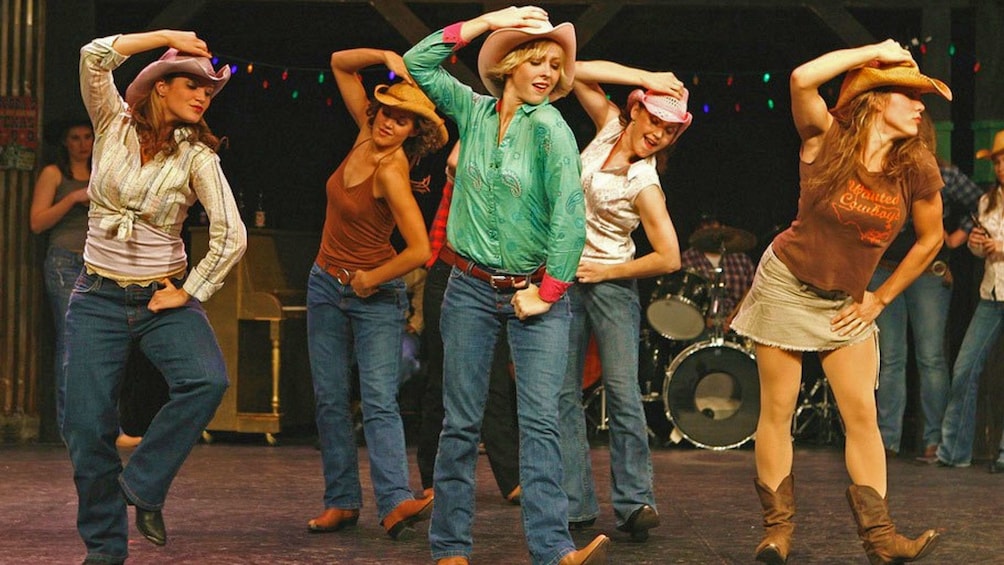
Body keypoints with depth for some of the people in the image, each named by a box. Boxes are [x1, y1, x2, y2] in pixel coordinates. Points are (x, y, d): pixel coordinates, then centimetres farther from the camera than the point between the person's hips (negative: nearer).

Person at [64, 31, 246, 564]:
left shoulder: (197, 155, -3)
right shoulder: (114, 125, 1)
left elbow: (232, 236, -11)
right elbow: (94, 57, -15)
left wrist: (188, 294, -10)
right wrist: (168, 37, -10)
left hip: (162, 298, 0)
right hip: (98, 297, 1)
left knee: (207, 380, -27)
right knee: (87, 424, -5)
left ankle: (143, 483, -8)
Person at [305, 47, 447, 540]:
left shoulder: (391, 171, -23)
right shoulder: (367, 133, -3)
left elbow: (420, 250, -29)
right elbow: (339, 64, 6)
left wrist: (371, 280, -14)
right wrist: (387, 57, -12)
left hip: (374, 295, -7)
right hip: (326, 284, 7)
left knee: (379, 401, -16)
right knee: (331, 399, 5)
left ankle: (395, 503, -24)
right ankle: (341, 502, 9)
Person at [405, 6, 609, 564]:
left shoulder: (550, 128, -8)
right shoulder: (475, 111, 5)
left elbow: (570, 217, -14)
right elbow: (417, 64, 0)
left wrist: (547, 293, -13)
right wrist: (486, 21, -5)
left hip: (535, 293, -3)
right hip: (471, 288, 3)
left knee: (539, 421, -11)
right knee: (461, 423, 3)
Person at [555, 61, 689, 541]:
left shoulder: (645, 186, -14)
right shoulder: (610, 126, 1)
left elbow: (668, 258, -16)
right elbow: (578, 72, -2)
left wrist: (605, 272, -11)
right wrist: (645, 78, -10)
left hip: (610, 283, -5)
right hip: (565, 276, 5)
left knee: (622, 391, -11)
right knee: (563, 392, 0)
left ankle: (634, 501, -12)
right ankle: (574, 503, 0)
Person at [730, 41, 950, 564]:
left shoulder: (917, 168, -7)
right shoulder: (828, 139, -15)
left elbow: (930, 238, 6)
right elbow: (802, 79, -33)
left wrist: (881, 298, 3)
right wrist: (876, 51, -23)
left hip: (847, 303, 3)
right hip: (787, 285, -3)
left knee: (862, 414, -4)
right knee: (777, 410, 0)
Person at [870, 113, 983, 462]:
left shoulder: (943, 176, -1)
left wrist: (959, 236, 1)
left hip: (929, 274, -3)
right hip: (883, 273, 3)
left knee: (931, 358, -4)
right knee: (889, 360, 3)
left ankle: (935, 441, -1)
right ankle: (887, 439, 6)